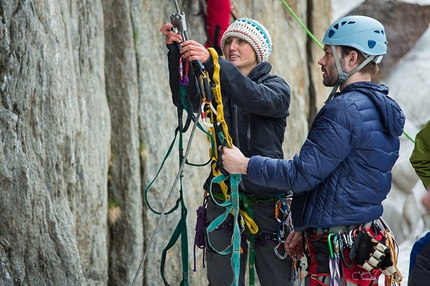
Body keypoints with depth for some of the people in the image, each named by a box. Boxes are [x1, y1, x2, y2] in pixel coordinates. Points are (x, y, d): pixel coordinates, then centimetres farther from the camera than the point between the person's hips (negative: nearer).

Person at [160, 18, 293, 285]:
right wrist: (175, 52, -19)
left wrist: (211, 62, -33)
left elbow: (257, 98, -22)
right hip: (223, 201, 3)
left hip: (266, 201, -3)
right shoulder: (216, 88, 13)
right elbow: (185, 98, -6)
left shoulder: (277, 87, 1)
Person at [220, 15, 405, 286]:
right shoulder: (379, 108, 13)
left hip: (338, 252, -10)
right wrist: (305, 228, 20)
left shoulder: (344, 110, -18)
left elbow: (302, 174, -19)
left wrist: (245, 165, -8)